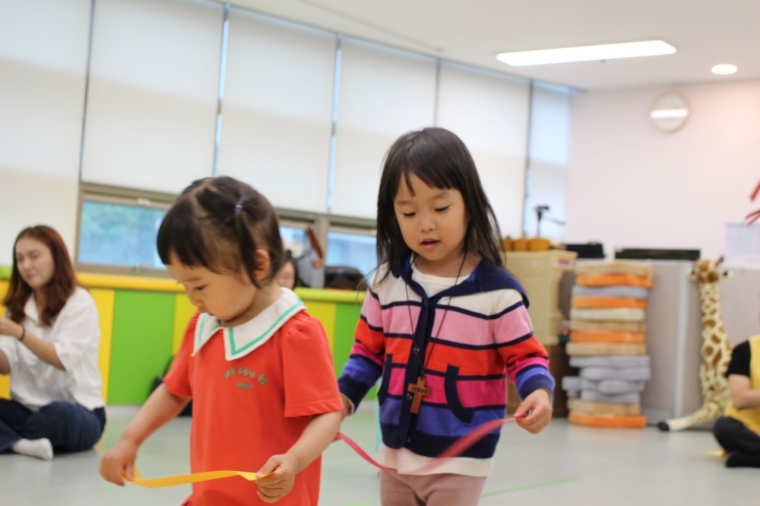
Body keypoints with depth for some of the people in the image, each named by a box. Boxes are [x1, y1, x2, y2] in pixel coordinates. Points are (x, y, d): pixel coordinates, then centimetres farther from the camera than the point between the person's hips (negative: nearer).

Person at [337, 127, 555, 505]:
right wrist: (343, 396, -4)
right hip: (396, 454, 5)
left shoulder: (497, 290, -13)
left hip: (459, 461, -5)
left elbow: (524, 356, -7)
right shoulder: (387, 281, 1)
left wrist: (539, 392, -27)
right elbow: (370, 351, 10)